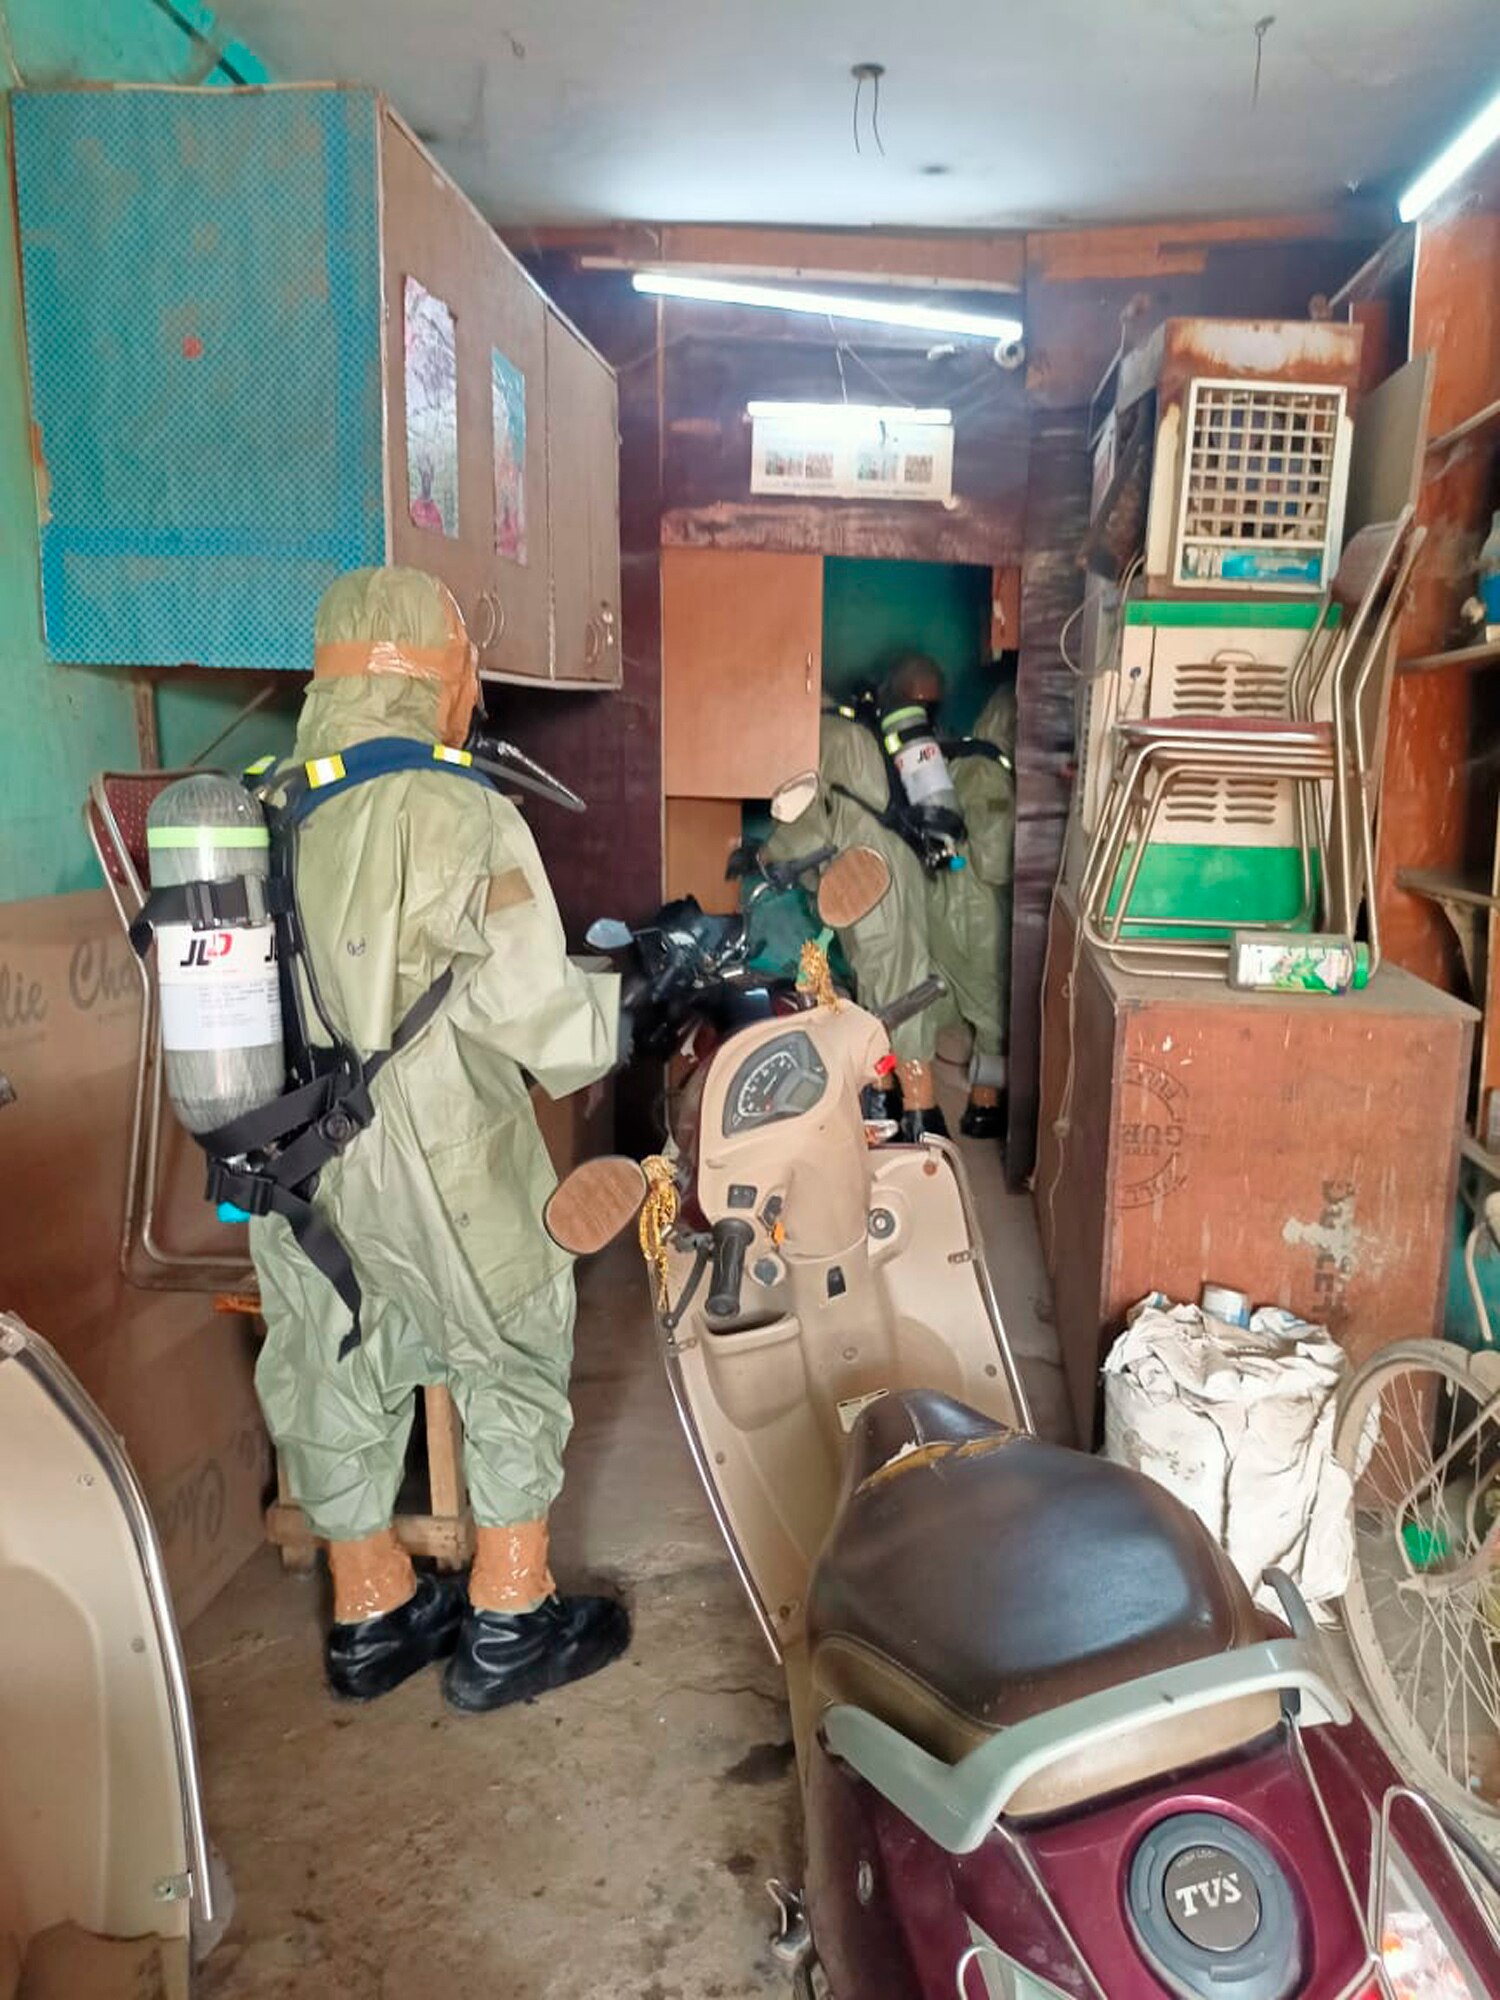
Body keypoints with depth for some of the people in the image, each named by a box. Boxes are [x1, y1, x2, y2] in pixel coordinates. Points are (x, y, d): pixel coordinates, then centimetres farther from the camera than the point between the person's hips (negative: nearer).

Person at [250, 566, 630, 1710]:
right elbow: (540, 1020, -20)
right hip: (438, 1171, -6)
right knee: (518, 1359, 14)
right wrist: (650, 995, -3)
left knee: (336, 1375, 20)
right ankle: (509, 1628, 25)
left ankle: (373, 1619, 38)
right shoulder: (459, 820, -20)